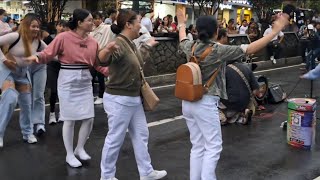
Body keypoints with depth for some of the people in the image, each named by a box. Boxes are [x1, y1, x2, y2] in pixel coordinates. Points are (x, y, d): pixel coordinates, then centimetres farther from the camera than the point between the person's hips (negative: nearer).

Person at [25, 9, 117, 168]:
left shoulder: (92, 41, 4)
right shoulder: (64, 37, -12)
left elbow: (98, 63, 8)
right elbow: (48, 54, -11)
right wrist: (37, 57, -31)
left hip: (85, 81, 5)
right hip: (68, 81, -5)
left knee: (89, 118, 6)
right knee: (70, 119, 2)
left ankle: (80, 148, 30)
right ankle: (69, 154, 20)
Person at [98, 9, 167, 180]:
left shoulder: (131, 43, 7)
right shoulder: (118, 43, -22)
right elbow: (102, 60, -38)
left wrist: (147, 46, 40)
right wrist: (105, 52, -61)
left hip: (134, 98, 10)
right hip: (119, 100, -10)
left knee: (141, 135, 17)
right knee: (115, 139, 3)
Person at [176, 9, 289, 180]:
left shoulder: (191, 47, 3)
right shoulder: (218, 50, -15)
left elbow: (182, 40, 27)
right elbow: (249, 49, -18)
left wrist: (181, 23, 46)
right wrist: (275, 31, -14)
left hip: (188, 102, 7)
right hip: (205, 103, -7)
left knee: (197, 147, 14)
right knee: (213, 147, 3)